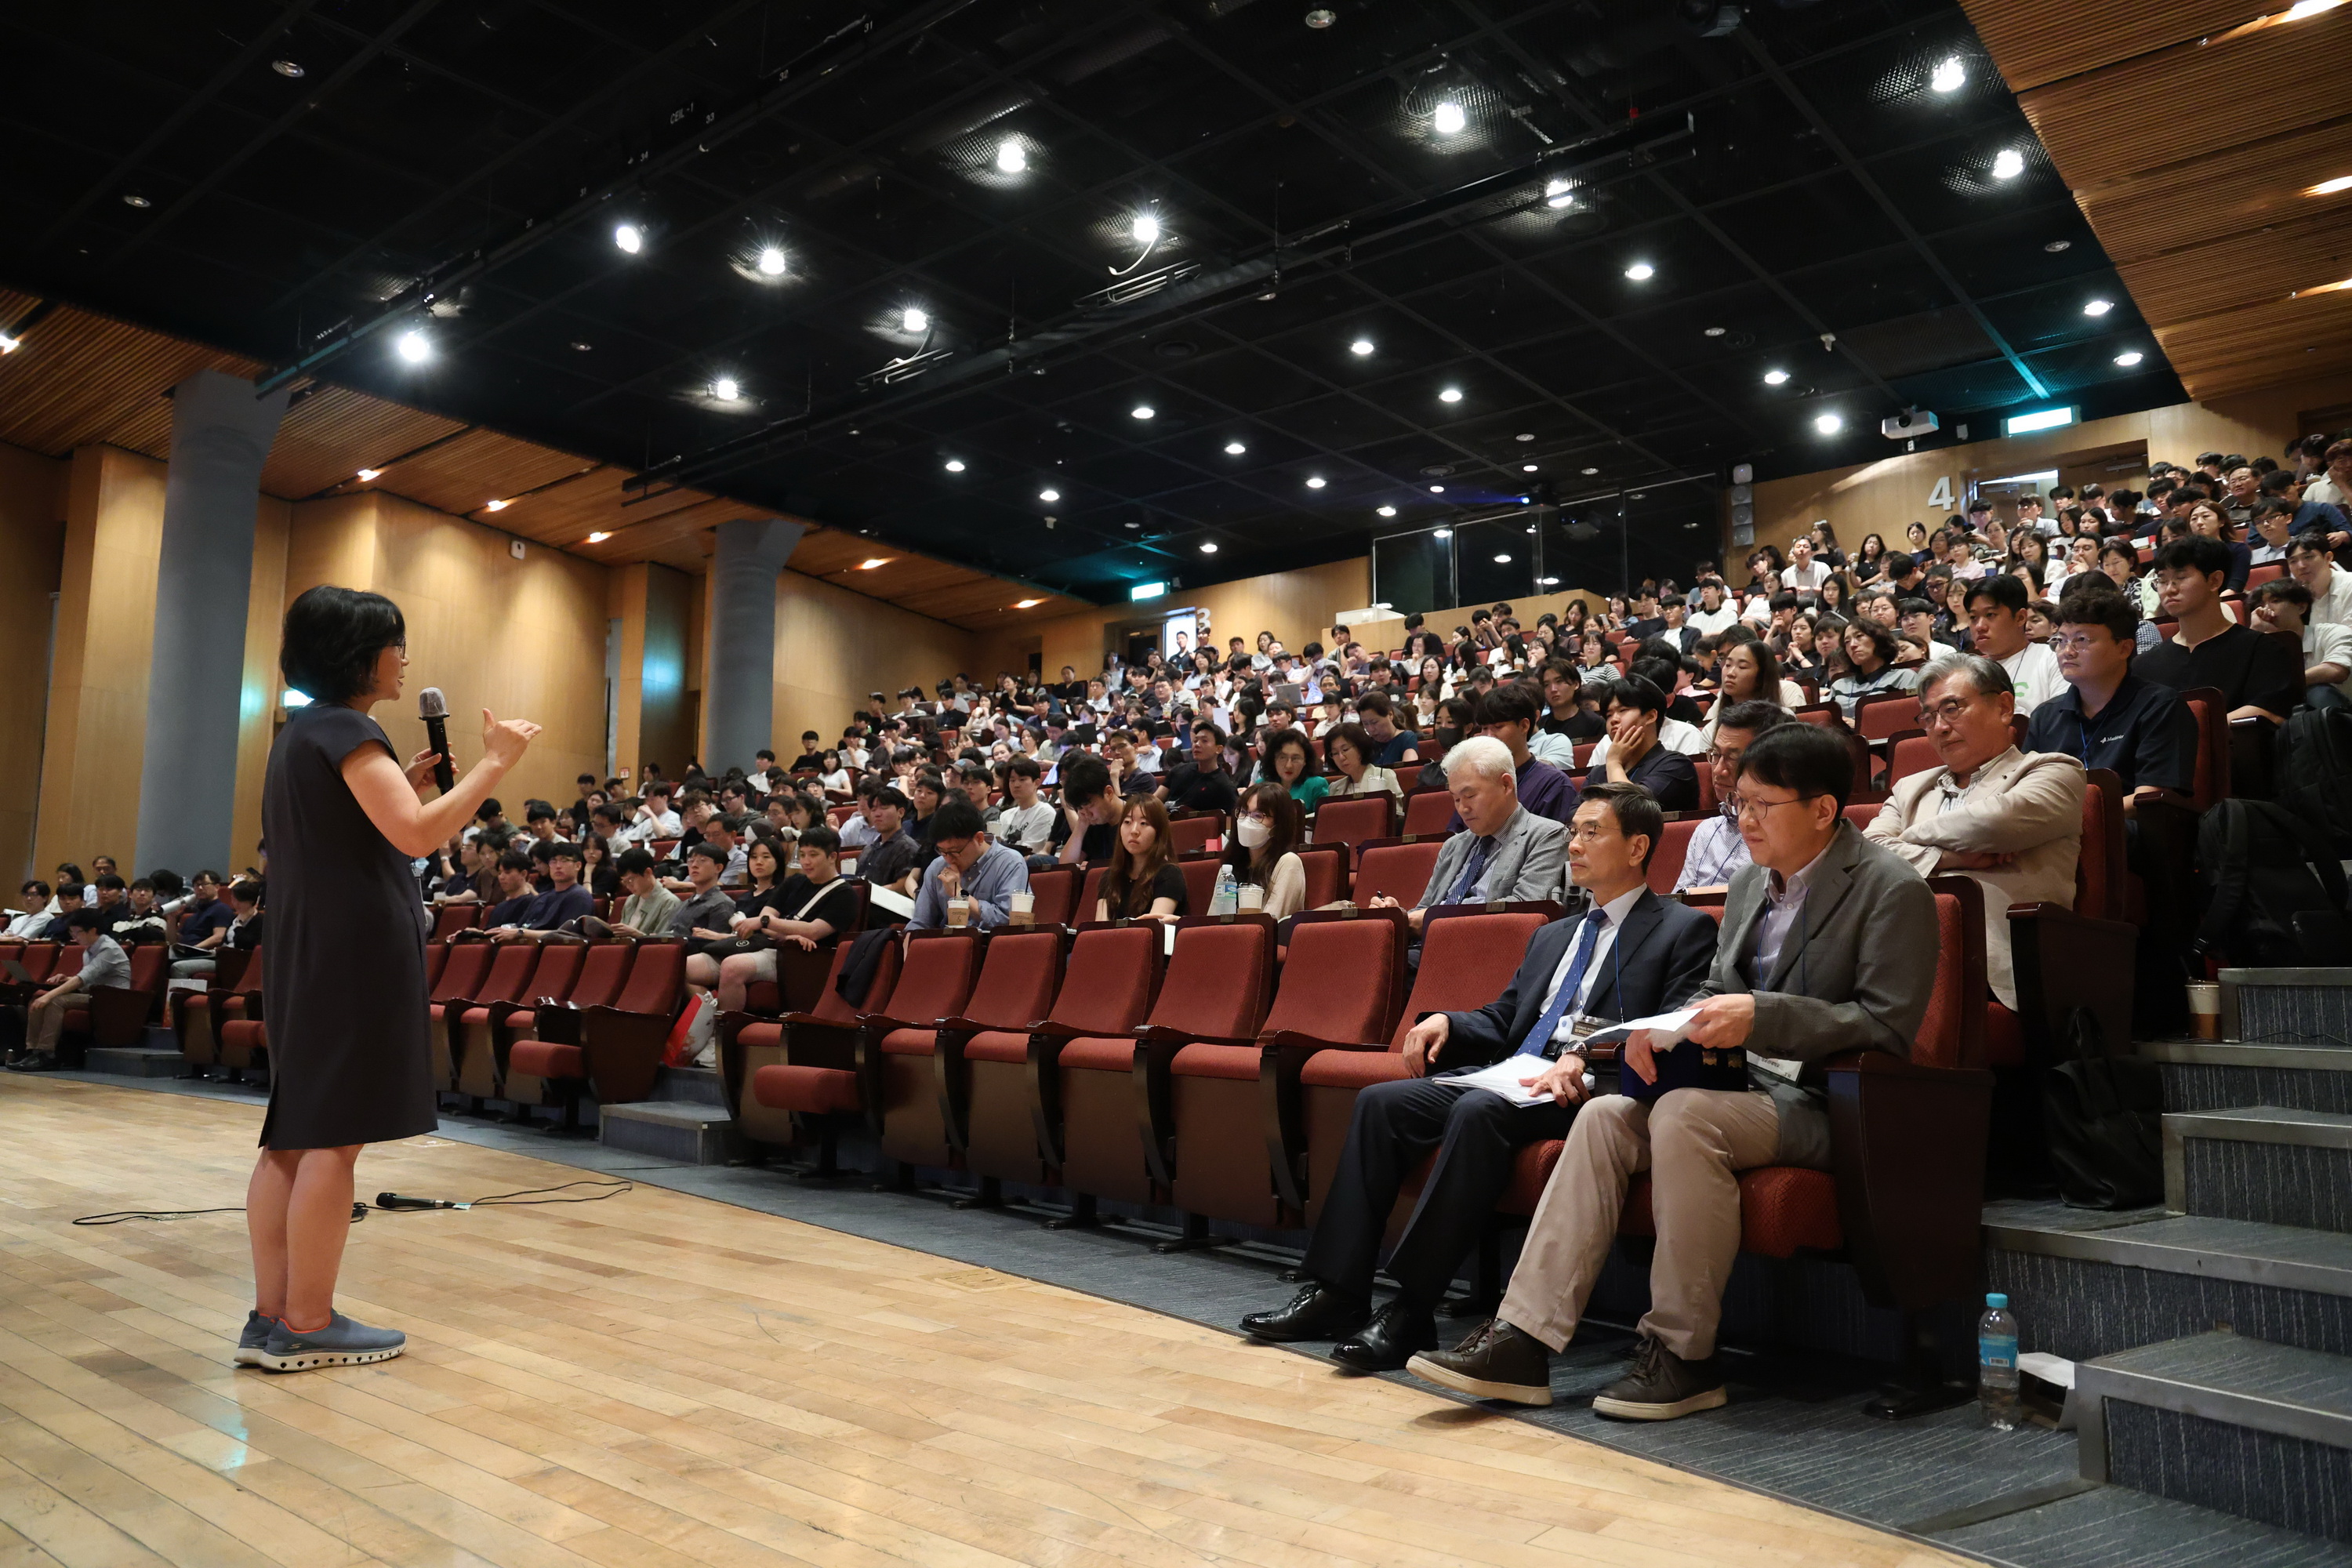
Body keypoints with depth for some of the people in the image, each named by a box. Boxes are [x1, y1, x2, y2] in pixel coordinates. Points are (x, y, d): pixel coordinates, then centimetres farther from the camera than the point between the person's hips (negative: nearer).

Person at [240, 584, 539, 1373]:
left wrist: (403, 783, 17)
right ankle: (307, 1325, -1)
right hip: (353, 952, -10)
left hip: (308, 951, 10)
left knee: (296, 1134, 8)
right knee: (333, 1137, -6)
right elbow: (416, 834, -23)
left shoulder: (302, 731, 19)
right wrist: (494, 762, -17)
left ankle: (272, 1318, 12)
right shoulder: (345, 729, -12)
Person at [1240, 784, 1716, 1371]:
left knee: (1479, 1110, -34)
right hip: (1511, 1074, 8)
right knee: (1381, 1101, -12)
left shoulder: (1683, 930, 5)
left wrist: (1586, 1064, -22)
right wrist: (1445, 1021, 5)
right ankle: (1337, 1292, -14)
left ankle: (1411, 1310, -30)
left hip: (1584, 1091, -7)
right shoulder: (1552, 936, 28)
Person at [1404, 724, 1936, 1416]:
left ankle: (1682, 1355, -19)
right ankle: (1523, 1340, -17)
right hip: (1746, 1086, 8)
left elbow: (1887, 1026, -16)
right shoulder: (1750, 886, 16)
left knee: (1683, 1114, -32)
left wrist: (1761, 1015, -26)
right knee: (1603, 1116, -14)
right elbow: (1713, 993, 20)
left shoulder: (1894, 891, -9)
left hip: (1825, 1105, -7)